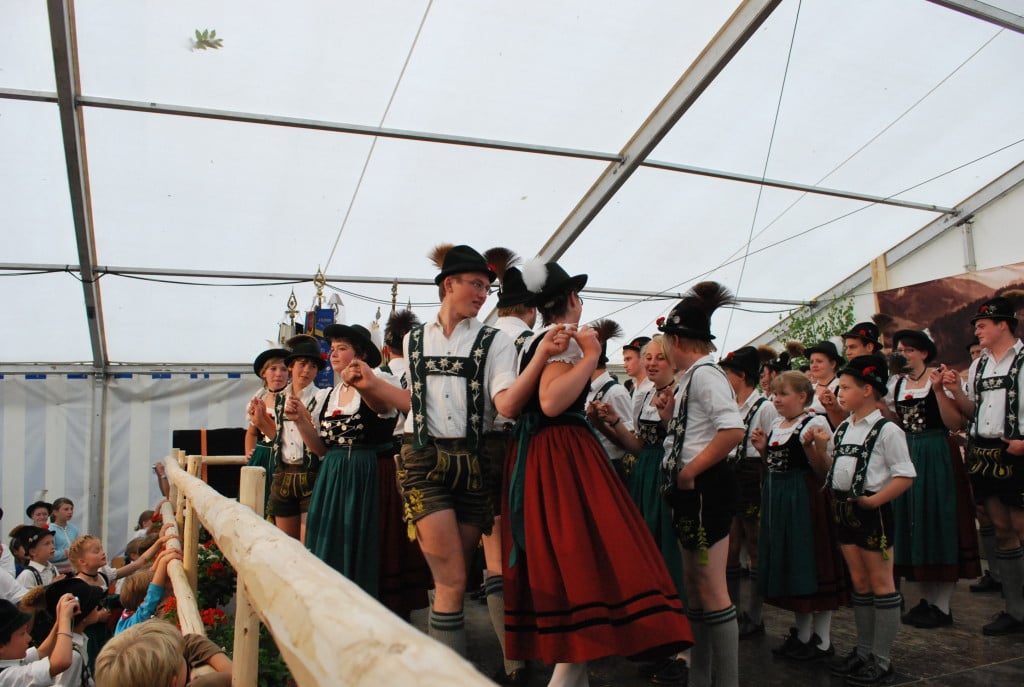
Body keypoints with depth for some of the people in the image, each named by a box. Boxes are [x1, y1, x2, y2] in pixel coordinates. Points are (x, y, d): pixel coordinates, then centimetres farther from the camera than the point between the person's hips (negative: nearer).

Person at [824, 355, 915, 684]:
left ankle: (882, 660, 12)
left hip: (873, 512, -7)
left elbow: (905, 476, -15)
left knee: (880, 583, 3)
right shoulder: (842, 429, 12)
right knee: (859, 583, 15)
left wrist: (874, 500, -21)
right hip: (845, 510, 8)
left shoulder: (887, 430, -11)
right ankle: (863, 650, 27)